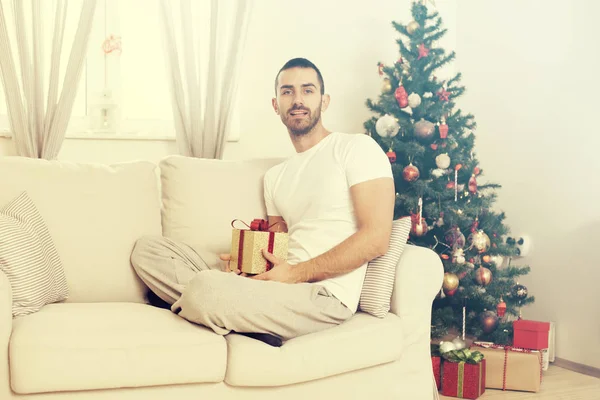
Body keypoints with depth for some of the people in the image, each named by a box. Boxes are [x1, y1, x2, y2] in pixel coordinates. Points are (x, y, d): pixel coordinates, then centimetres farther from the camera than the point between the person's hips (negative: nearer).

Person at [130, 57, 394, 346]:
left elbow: (376, 239, -11)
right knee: (148, 249, 1)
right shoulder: (275, 176, 22)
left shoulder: (356, 148, 0)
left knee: (205, 288, -36)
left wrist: (296, 273, -14)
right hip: (284, 282, 8)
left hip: (323, 294, -8)